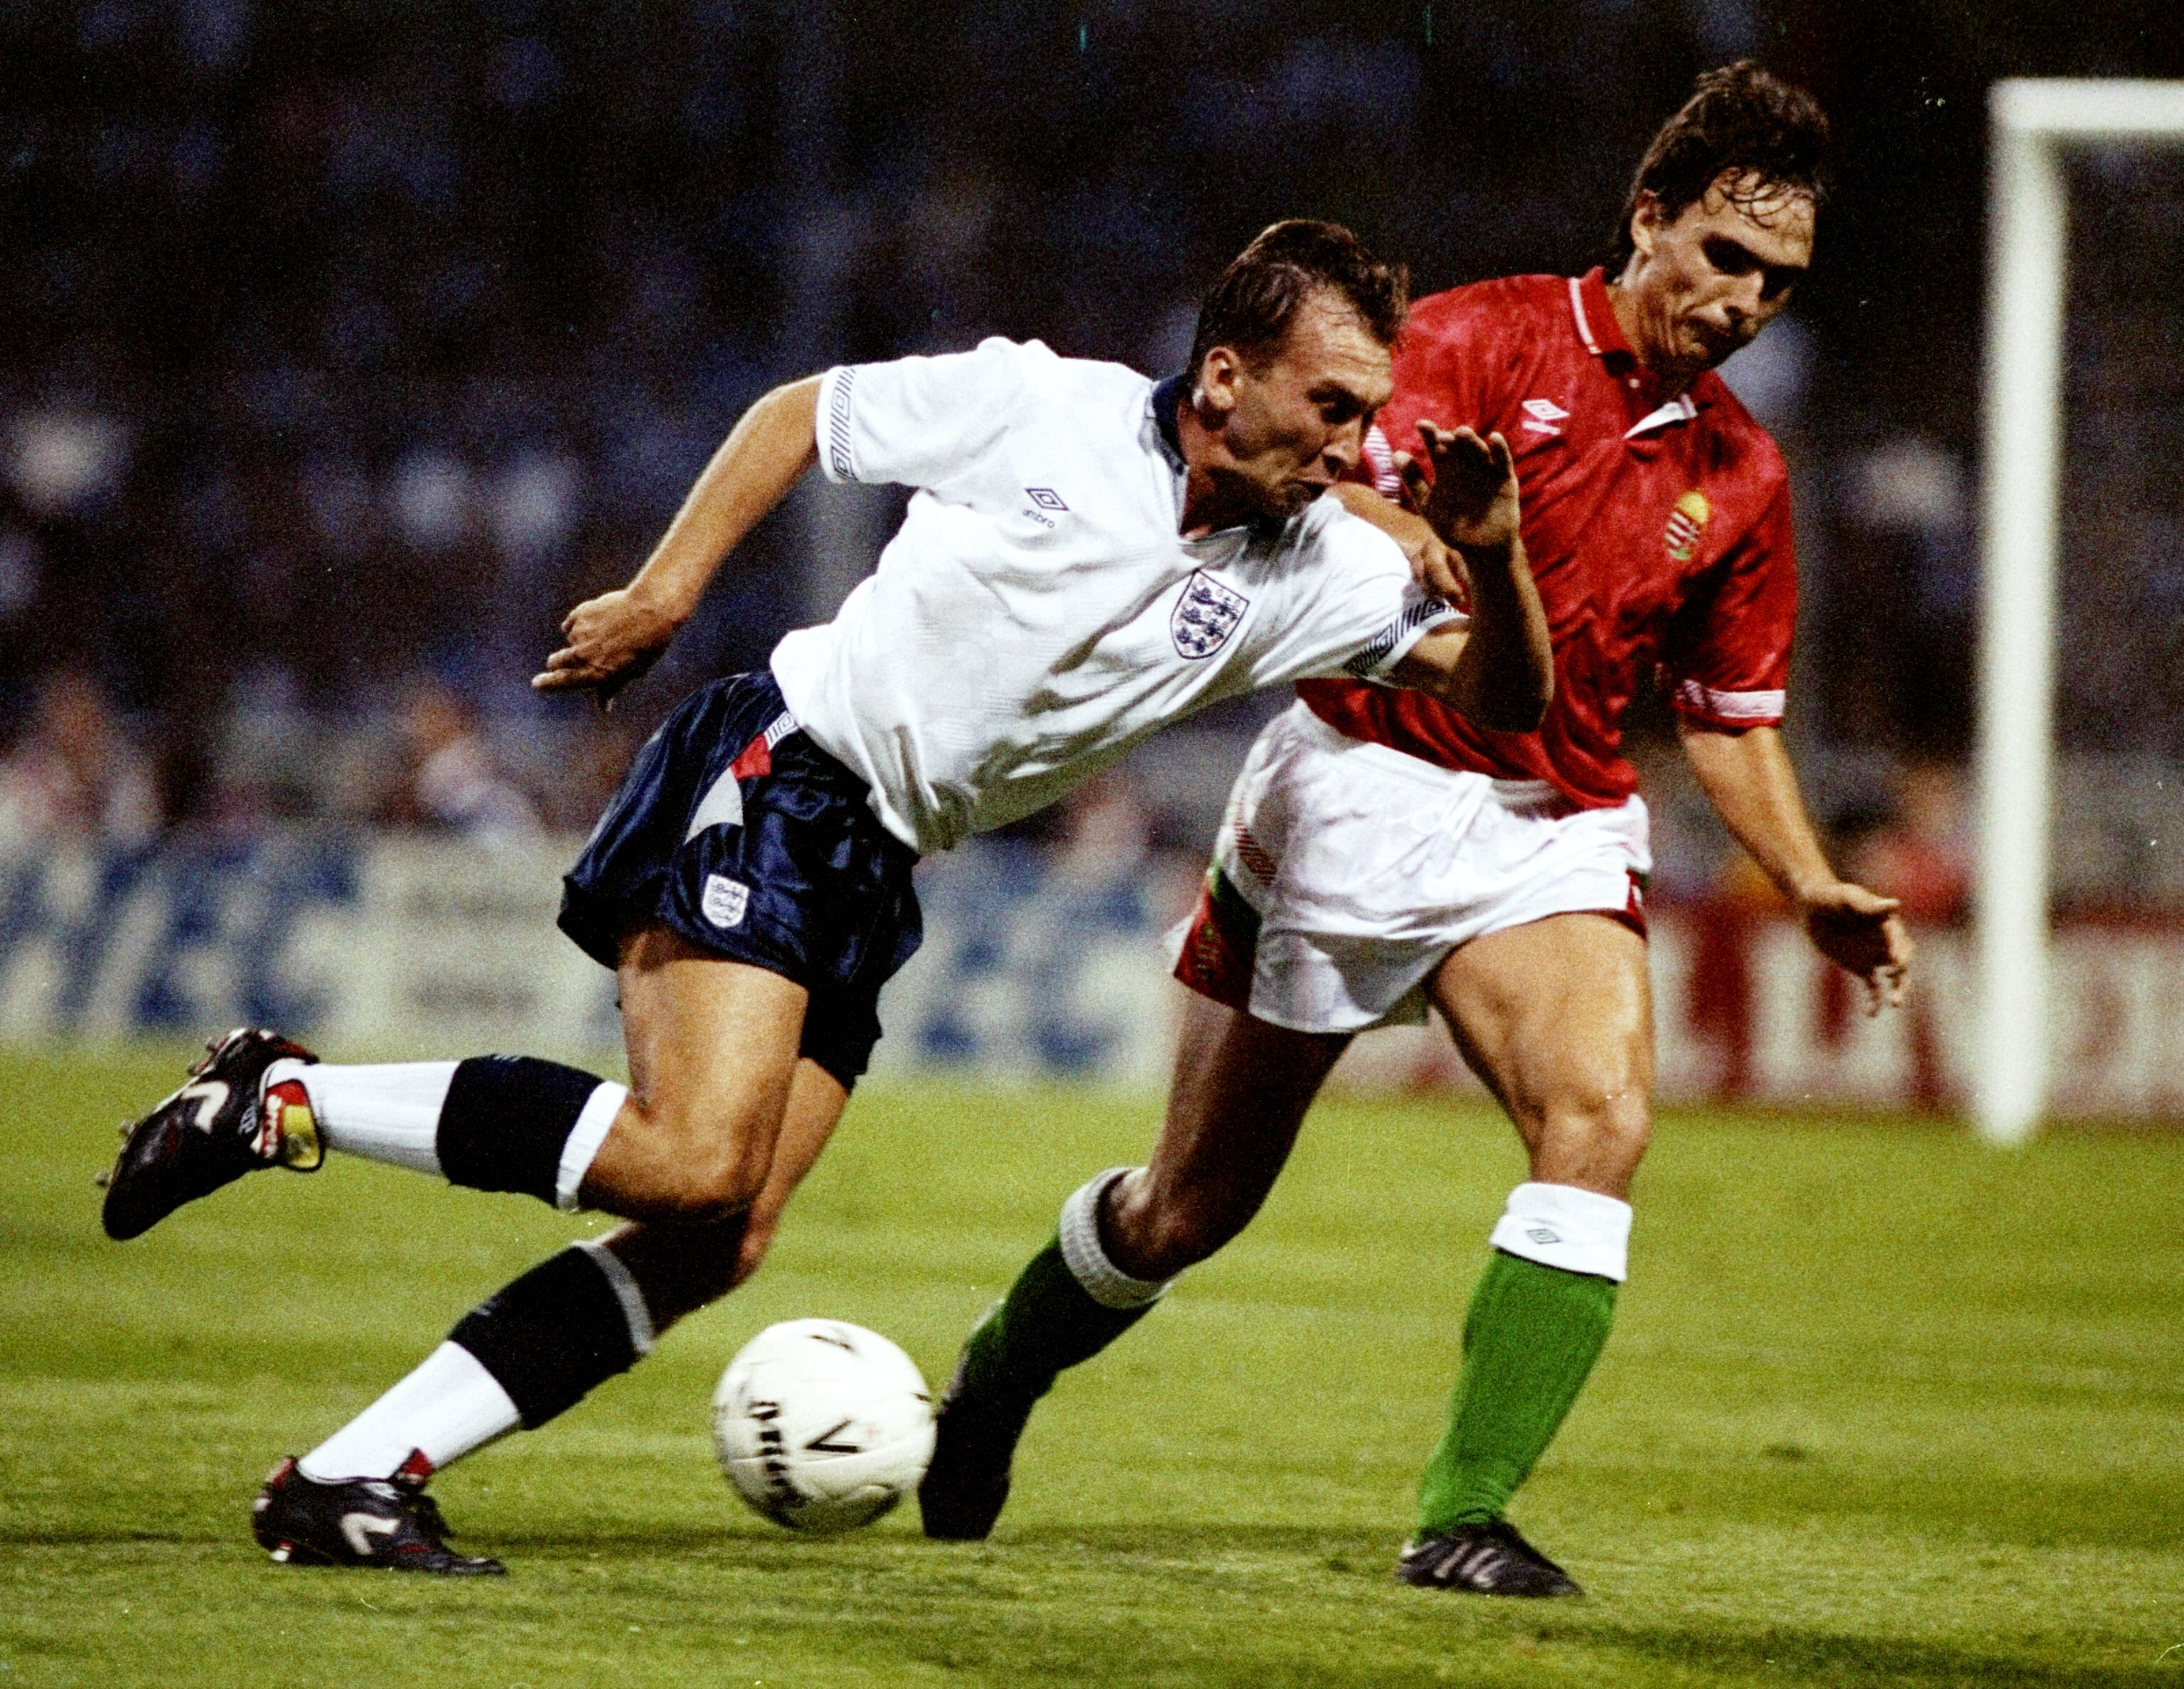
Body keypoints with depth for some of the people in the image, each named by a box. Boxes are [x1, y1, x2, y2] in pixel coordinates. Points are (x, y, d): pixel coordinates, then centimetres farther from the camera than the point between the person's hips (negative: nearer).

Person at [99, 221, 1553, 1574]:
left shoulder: (1312, 568, 3)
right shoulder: (1041, 407, -9)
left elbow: (1504, 692, 1)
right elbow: (799, 414, 5)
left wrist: (1492, 555, -18)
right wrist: (665, 593, 0)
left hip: (873, 878, 7)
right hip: (774, 773, -7)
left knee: (717, 1244, -5)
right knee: (694, 1162, -25)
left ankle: (349, 1480, -3)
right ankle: (282, 1100, -12)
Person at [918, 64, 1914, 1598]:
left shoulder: (1742, 478, 9)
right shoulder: (1480, 340, -6)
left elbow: (1731, 721, 18)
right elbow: (1333, 491, -20)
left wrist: (1815, 892, 4)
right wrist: (1436, 555, -41)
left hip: (1559, 833, 4)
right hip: (1362, 790, -4)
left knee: (1602, 1117, -25)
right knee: (1194, 1206, 5)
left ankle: (1465, 1519, -23)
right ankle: (995, 1383, 36)